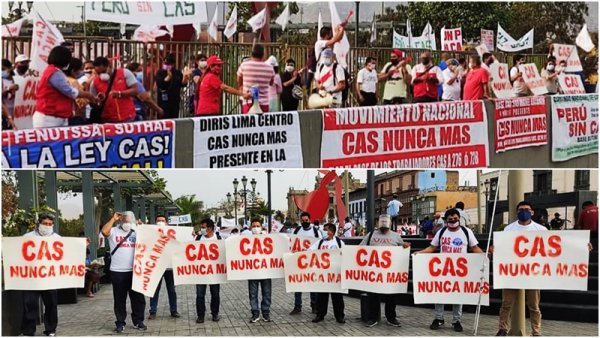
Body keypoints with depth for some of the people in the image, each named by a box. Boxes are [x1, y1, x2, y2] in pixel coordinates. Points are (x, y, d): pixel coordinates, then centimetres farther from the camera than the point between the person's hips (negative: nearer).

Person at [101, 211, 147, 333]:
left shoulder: (136, 232, 12)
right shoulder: (114, 231, 2)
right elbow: (104, 231, -18)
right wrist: (113, 219, -9)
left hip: (134, 271, 3)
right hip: (118, 271, -3)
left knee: (138, 297, 8)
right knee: (119, 299, 5)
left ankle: (138, 321, 19)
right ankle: (120, 323, 13)